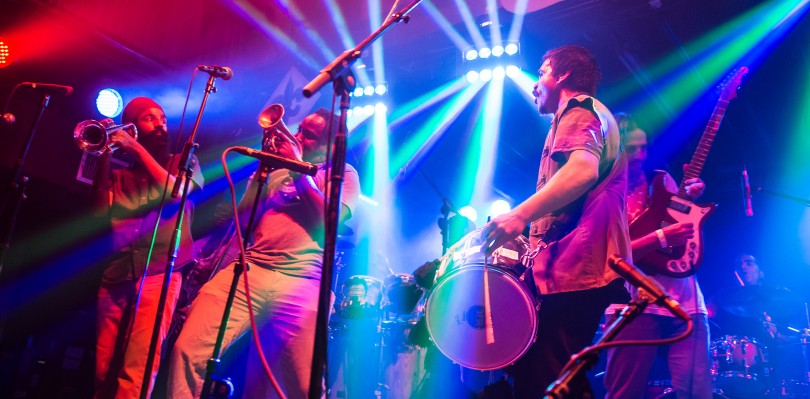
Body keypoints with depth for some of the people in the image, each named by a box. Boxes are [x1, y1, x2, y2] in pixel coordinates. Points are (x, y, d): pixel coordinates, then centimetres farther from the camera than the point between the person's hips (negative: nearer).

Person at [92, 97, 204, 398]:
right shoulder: (121, 173, 20)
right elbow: (100, 211, 4)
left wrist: (138, 149, -7)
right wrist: (104, 158, -3)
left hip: (159, 275, -3)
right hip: (115, 277, 4)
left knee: (137, 367, -15)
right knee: (103, 368, 5)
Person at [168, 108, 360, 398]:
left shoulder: (343, 173, 14)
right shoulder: (279, 170, 25)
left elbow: (328, 221, -5)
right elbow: (242, 219, 18)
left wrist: (298, 170, -1)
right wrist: (263, 168, 10)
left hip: (301, 281, -3)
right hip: (251, 269, 4)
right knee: (189, 350, -17)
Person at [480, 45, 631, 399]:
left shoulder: (579, 110, -2)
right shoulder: (596, 115, 31)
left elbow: (583, 170, -24)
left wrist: (520, 215, -32)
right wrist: (533, 236, 33)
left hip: (573, 269, -11)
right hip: (584, 268, 11)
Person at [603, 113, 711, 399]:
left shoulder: (662, 179, 15)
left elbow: (682, 220, 19)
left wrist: (692, 200, 1)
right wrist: (660, 237, -21)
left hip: (686, 301, 5)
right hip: (634, 304, -4)